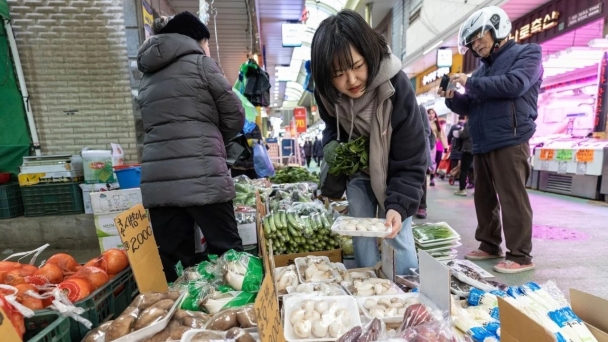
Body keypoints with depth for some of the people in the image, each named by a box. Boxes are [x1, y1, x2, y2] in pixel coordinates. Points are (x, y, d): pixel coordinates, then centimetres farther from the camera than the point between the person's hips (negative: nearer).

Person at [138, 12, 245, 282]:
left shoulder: (148, 76, 22)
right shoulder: (199, 62, 5)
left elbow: (155, 124, 23)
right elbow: (235, 115, 5)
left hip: (157, 179, 6)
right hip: (201, 175, -6)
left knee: (171, 261, 11)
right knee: (227, 252, 6)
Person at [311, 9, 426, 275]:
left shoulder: (397, 88, -31)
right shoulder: (325, 92, -19)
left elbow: (410, 163, -28)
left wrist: (398, 205, -41)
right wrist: (332, 146, -18)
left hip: (393, 169, -3)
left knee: (398, 233, -2)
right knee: (361, 234, 8)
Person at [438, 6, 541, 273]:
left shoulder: (527, 53, 5)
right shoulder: (483, 69, 23)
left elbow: (514, 84, -16)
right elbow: (469, 107, 22)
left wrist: (471, 83, -10)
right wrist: (452, 97, 3)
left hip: (510, 142, -7)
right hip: (482, 145, 7)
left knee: (512, 199, -5)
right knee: (484, 198, 10)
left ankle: (520, 255, 5)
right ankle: (489, 245, 22)